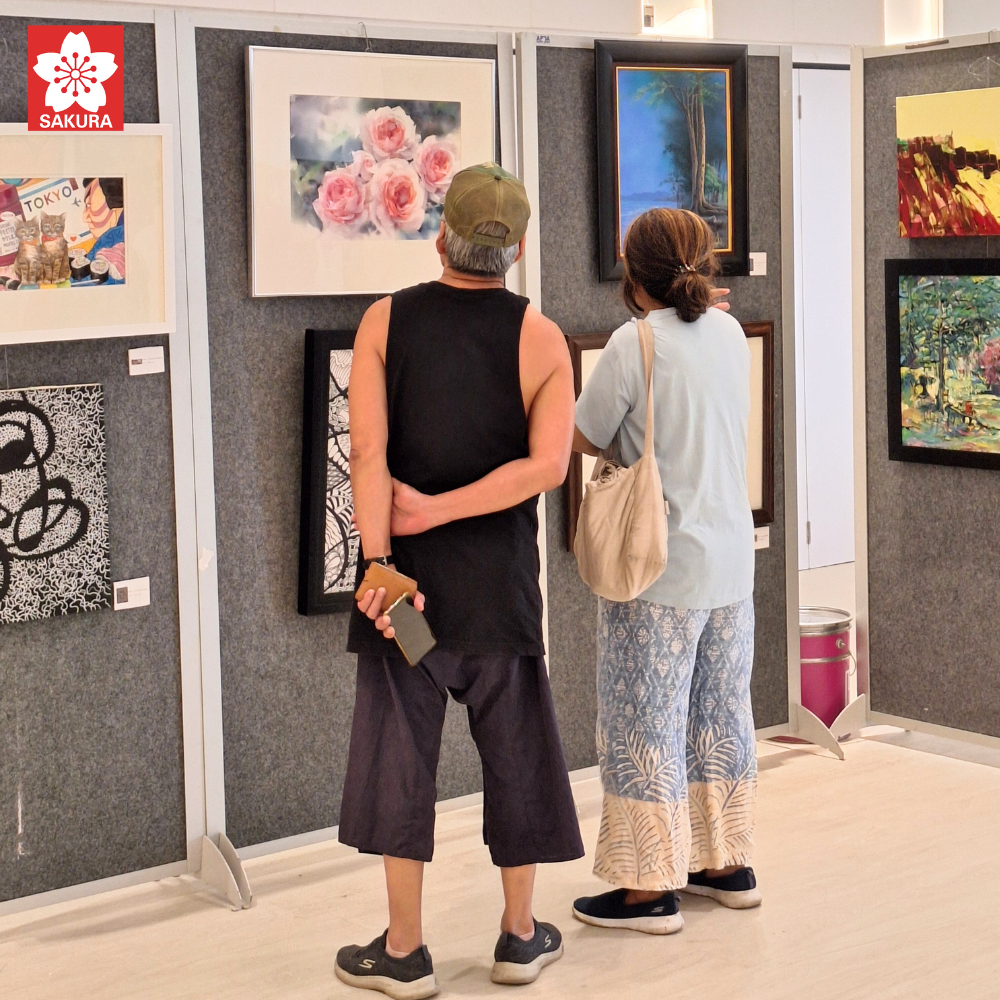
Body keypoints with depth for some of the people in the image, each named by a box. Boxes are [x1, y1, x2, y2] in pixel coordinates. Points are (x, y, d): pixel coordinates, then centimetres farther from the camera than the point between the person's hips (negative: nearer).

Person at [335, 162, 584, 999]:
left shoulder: (386, 321, -3)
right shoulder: (541, 337, -2)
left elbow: (369, 451, -13)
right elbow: (548, 464, -13)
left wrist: (379, 562, -16)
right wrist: (436, 511, -12)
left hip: (407, 571, 0)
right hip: (500, 579, 1)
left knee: (399, 750, 7)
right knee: (515, 749, 13)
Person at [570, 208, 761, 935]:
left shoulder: (635, 343, -15)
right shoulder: (730, 333, 5)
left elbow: (584, 440, -7)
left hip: (660, 569, -7)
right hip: (732, 560, 7)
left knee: (647, 725, 1)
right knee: (723, 713, 16)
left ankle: (651, 889, 7)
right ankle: (729, 864, 26)